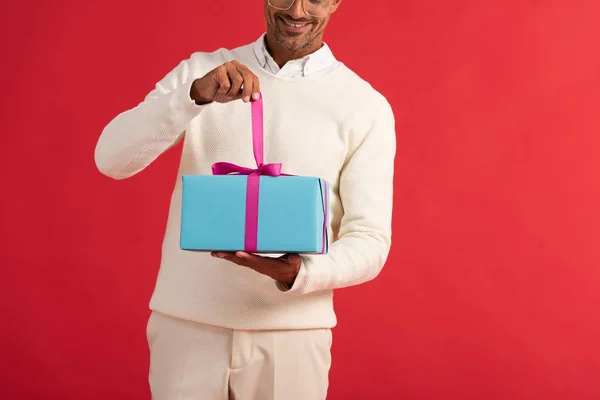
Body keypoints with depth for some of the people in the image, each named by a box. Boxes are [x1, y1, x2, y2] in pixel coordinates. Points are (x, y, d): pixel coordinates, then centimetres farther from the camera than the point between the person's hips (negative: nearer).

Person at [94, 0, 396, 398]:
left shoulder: (366, 105, -2)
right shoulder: (200, 70, 3)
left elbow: (369, 241, -4)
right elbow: (111, 159, -7)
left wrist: (300, 274, -23)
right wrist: (195, 96, -22)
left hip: (291, 332, -1)